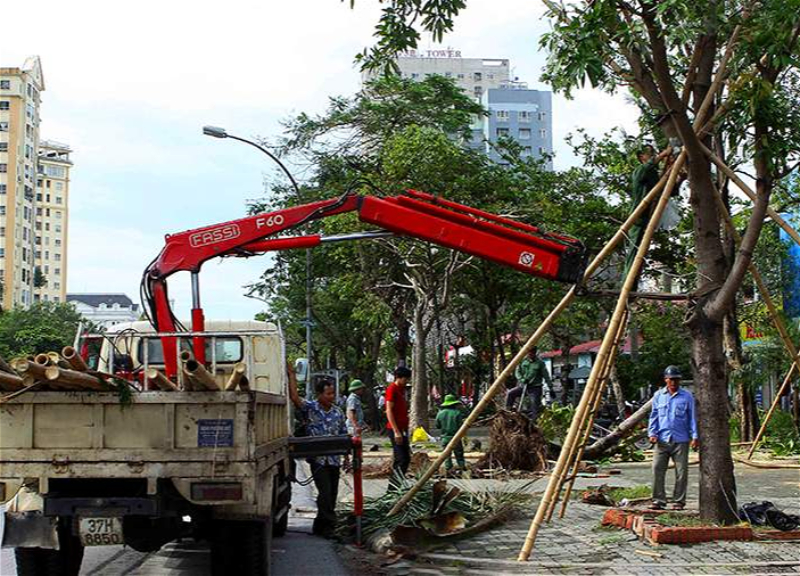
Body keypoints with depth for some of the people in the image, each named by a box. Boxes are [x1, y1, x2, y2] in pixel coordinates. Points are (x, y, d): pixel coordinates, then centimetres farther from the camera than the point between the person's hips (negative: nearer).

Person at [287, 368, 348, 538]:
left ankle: (320, 527, 20)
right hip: (318, 459, -5)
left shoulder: (338, 412, 9)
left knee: (332, 495, 8)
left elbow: (343, 437, 15)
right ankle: (329, 526, -2)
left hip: (334, 460, 5)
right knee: (325, 493, -12)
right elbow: (295, 397, -20)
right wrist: (292, 375, -19)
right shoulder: (310, 408, -3)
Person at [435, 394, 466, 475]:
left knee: (447, 455, 7)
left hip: (445, 438, 2)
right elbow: (461, 426, -10)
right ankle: (462, 467, 3)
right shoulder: (457, 413, -9)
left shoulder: (440, 413, 1)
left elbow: (437, 426, 9)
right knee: (459, 455, 7)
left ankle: (448, 469, 1)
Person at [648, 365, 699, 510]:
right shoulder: (658, 396, 9)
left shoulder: (687, 396, 4)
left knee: (681, 472, 2)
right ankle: (658, 500, 3)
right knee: (657, 469, -5)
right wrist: (652, 433, 1)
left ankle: (679, 501, 12)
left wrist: (695, 436, -1)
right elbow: (654, 416, 12)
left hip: (681, 440, -1)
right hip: (662, 440, 1)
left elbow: (692, 417, 5)